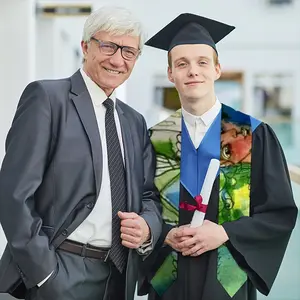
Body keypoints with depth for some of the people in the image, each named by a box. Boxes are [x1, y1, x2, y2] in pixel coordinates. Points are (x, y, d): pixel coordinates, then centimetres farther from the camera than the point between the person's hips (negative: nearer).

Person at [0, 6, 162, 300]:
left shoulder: (135, 122, 12)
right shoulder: (47, 97, -7)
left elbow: (148, 195, 16)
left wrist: (148, 226, -6)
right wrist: (44, 272, -17)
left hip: (120, 276, 6)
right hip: (59, 276, -6)